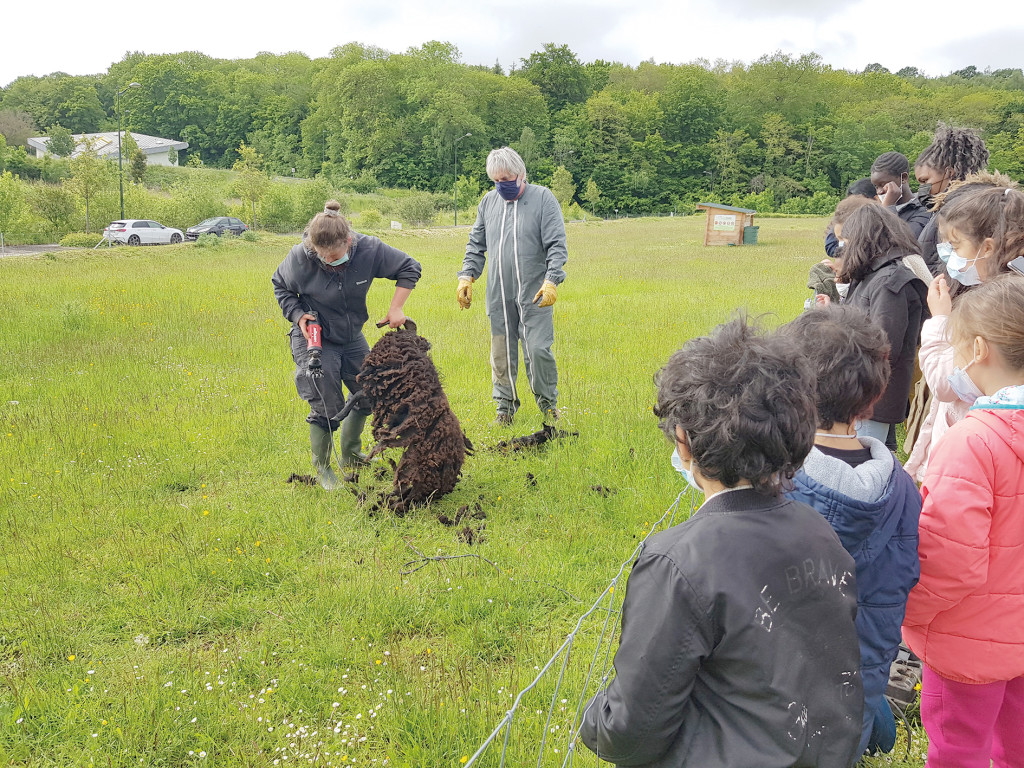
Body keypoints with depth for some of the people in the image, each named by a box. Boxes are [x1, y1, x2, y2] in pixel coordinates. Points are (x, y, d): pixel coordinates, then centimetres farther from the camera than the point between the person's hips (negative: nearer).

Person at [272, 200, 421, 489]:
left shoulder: (369, 249, -22)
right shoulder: (299, 257, -25)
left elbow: (410, 268, -8)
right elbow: (280, 286, -3)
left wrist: (395, 308, -15)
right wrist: (297, 315, -18)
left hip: (353, 338, 4)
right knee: (327, 408, -8)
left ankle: (351, 455, 36)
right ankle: (322, 468, 15)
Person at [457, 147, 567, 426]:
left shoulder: (543, 198, -2)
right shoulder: (488, 202, 11)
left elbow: (557, 244, -7)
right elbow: (476, 244, 18)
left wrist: (552, 280, -18)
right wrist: (466, 276, 7)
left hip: (535, 294, -4)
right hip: (499, 295, 4)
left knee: (538, 350, -7)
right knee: (502, 352, 7)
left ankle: (548, 403, 14)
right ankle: (506, 405, 22)